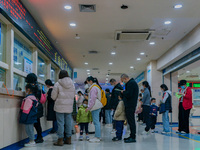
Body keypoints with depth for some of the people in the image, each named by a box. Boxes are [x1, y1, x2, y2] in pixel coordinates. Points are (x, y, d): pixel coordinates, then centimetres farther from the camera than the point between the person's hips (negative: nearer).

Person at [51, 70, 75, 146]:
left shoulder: (57, 84, -8)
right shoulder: (72, 84, 7)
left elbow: (53, 96, -4)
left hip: (60, 106, -5)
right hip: (69, 106, 5)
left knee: (60, 123, -1)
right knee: (68, 122, 10)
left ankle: (60, 140, 2)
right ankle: (68, 139, 18)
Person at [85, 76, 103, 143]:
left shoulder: (93, 88, -13)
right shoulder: (97, 87, 19)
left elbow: (92, 99, -17)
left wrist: (89, 107, -14)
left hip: (95, 107, -10)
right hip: (98, 106, 10)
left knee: (96, 122, -9)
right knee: (97, 122, 12)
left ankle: (97, 137, -9)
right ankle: (98, 136, 17)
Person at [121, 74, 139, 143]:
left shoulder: (131, 83, -14)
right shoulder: (132, 82, 19)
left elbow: (128, 94, -21)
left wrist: (123, 92, -4)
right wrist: (124, 92, 7)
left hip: (130, 106, -11)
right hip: (130, 105, 11)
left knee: (131, 121, -8)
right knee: (131, 121, 14)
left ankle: (133, 137, -5)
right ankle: (132, 136, 21)